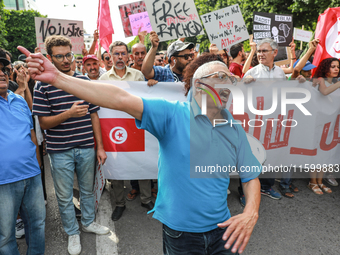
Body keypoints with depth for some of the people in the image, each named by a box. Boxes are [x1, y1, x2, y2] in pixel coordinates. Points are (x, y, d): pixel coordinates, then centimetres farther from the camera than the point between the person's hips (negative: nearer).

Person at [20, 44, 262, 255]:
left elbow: (251, 176, 4)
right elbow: (122, 99, -26)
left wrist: (251, 212, -15)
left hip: (223, 229, 3)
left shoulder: (235, 129, 0)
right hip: (179, 230, -3)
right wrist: (56, 77, -33)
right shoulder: (172, 114, -14)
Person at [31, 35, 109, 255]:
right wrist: (69, 113, -26)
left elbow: (94, 115, 5)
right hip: (60, 151, -2)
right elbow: (44, 122, -8)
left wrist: (100, 146, 3)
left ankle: (89, 222, 42)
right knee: (65, 196, 12)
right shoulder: (43, 85, -6)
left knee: (88, 189, 19)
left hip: (86, 148, 3)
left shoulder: (84, 81, 2)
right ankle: (73, 233, 32)